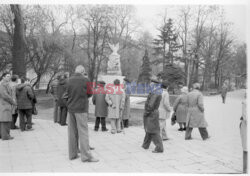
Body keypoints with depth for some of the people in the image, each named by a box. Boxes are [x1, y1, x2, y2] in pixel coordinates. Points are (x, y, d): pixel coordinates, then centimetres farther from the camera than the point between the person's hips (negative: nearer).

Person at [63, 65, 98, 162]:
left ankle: (72, 154, 20)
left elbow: (66, 94, 3)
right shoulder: (85, 80, -9)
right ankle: (86, 156, 0)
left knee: (72, 132, 11)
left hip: (71, 108, 5)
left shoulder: (69, 80, 3)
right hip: (81, 108, -5)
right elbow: (90, 94, 1)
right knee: (83, 132, -2)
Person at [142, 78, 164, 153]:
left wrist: (146, 113, -15)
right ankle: (145, 145, 32)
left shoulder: (155, 93, -19)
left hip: (151, 113, -10)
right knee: (149, 130, 19)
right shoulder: (158, 93, 13)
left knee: (154, 131, -8)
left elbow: (151, 105, -25)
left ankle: (159, 148, -8)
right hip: (154, 113, 10)